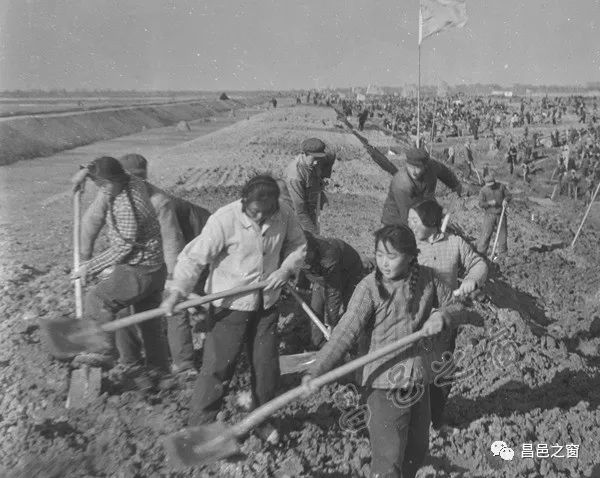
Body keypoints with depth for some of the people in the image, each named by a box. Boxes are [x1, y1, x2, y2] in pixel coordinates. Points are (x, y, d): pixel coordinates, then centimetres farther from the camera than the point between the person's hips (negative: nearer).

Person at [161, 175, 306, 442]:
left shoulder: (283, 215, -9)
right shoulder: (224, 220, -22)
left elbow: (298, 245, 7)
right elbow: (195, 257, -20)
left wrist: (286, 269, -11)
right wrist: (176, 292, -31)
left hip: (266, 305, 4)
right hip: (230, 306, -4)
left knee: (267, 367, 13)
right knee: (217, 368, -1)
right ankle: (198, 428, 17)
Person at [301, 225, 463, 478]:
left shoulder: (426, 279, -3)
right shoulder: (369, 288, -15)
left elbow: (454, 306, 11)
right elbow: (345, 333, -22)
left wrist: (442, 316, -14)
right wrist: (316, 370, -33)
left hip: (420, 379, 5)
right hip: (384, 384, -5)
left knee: (418, 448, 21)